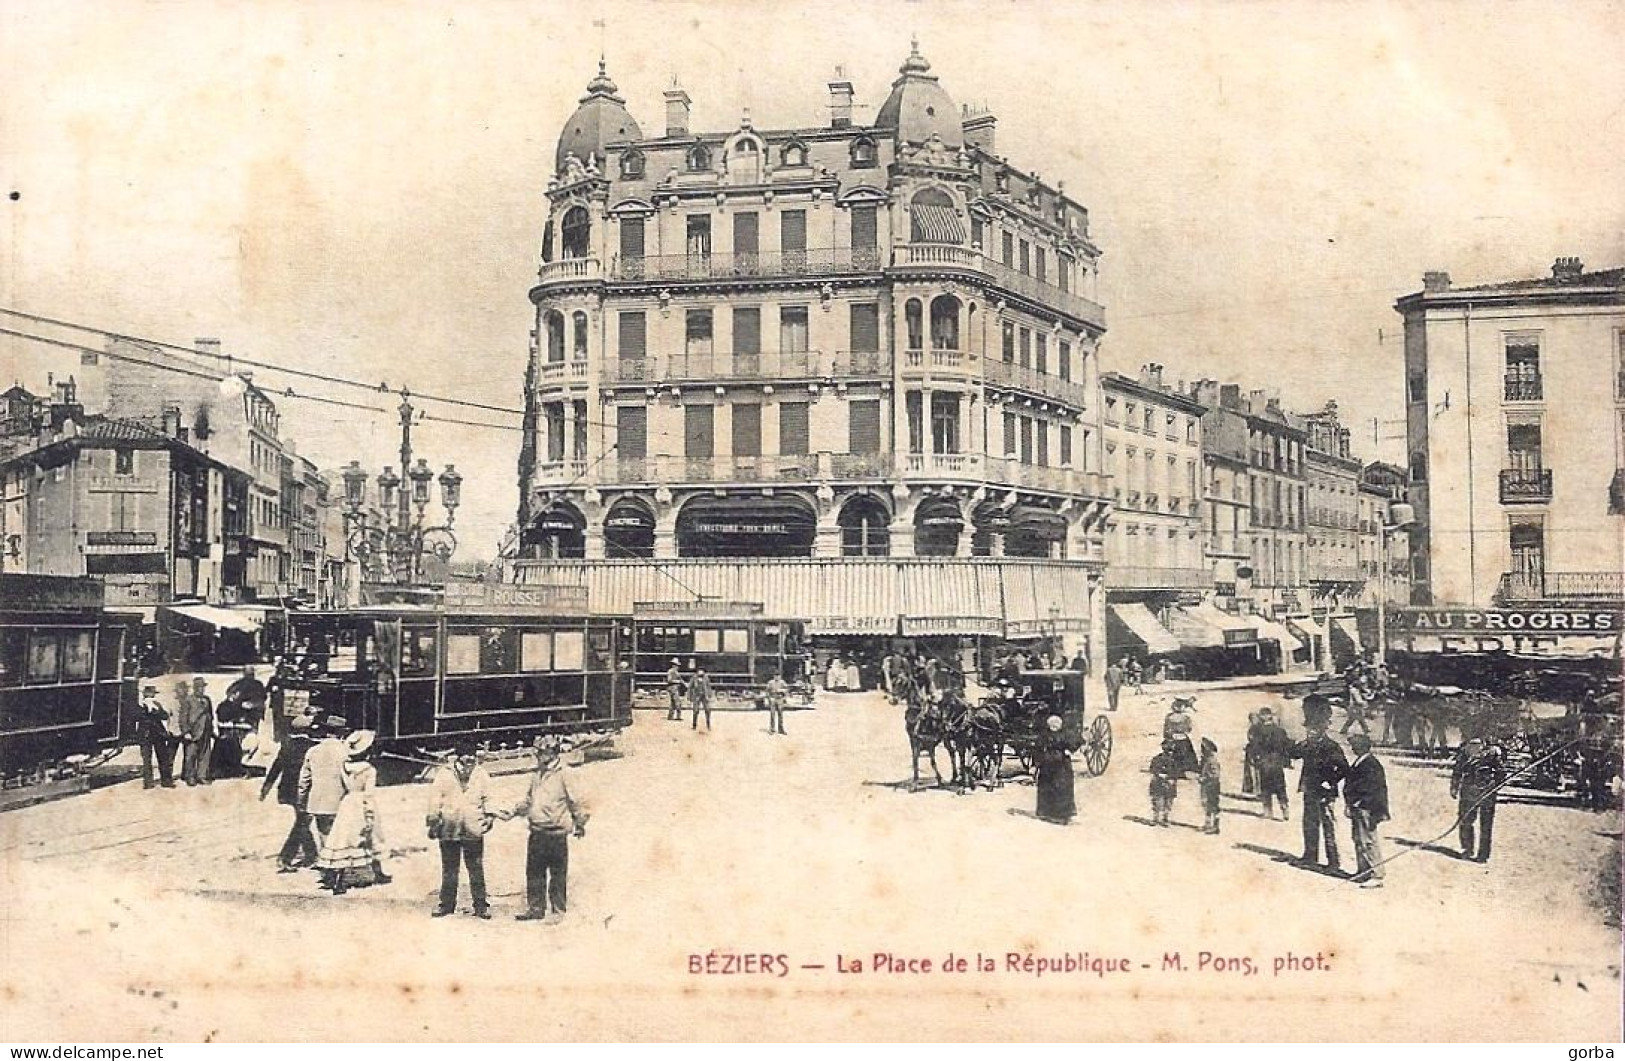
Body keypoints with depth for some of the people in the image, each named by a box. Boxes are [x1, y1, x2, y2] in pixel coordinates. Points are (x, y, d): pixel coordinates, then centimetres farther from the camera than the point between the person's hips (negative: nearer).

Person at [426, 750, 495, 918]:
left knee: (476, 869, 2)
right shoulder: (444, 775, 1)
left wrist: (489, 816, -3)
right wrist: (433, 822, 2)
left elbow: (488, 798, 10)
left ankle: (481, 905, 8)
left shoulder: (481, 775, 4)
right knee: (449, 869, 9)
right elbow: (435, 799, 4)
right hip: (449, 828, 0)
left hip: (473, 829, 0)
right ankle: (447, 903, 20)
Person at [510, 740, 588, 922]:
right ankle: (535, 909, 17)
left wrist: (580, 823, -2)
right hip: (537, 833, 7)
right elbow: (529, 801, 24)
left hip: (557, 833, -7)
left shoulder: (563, 775, -7)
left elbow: (576, 801, -4)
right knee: (534, 873, 9)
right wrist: (514, 810, 10)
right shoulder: (536, 776, 15)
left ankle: (559, 911, 8)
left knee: (558, 874, 1)